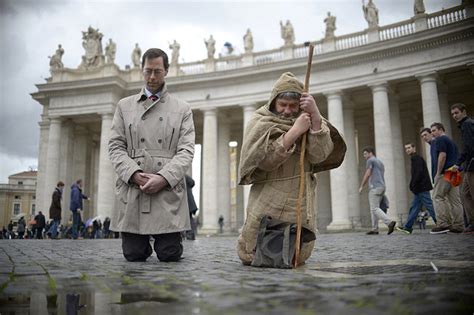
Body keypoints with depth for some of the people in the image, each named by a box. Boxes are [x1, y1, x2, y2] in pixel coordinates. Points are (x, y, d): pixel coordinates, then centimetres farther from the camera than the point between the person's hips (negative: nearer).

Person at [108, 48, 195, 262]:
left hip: (168, 191, -1)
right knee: (133, 255, 2)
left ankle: (166, 239, 33)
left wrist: (163, 178, -15)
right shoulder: (125, 106, 15)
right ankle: (143, 241, 37)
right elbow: (115, 146, 7)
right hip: (132, 190, 1)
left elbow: (186, 150, 0)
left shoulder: (182, 109, 10)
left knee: (169, 255, -2)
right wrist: (135, 174, -10)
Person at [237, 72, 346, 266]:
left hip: (299, 203, 3)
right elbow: (264, 159, -17)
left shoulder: (306, 122, 6)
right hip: (267, 202, -2)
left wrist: (315, 115, -21)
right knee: (251, 257, -2)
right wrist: (294, 132, -23)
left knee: (298, 258, 6)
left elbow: (320, 155, -11)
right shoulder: (260, 122, -1)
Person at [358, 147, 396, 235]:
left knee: (375, 209, -11)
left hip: (375, 187, -9)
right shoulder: (380, 162, 24)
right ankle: (375, 229, 6)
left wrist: (361, 186, -4)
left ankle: (390, 222, -24)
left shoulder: (370, 160, -3)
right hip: (382, 187, 9)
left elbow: (367, 174, -10)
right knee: (374, 209, 9)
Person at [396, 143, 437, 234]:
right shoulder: (414, 159, 21)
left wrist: (413, 186, -17)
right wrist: (413, 187, 14)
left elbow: (419, 172, -21)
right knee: (414, 207, 9)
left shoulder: (416, 158, -10)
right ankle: (408, 227, 11)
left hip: (421, 188, -10)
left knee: (430, 206, -7)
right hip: (419, 189, 10)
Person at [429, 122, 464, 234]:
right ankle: (457, 226, 2)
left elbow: (442, 155, -17)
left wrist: (438, 173, -17)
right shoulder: (451, 141, 25)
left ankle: (442, 224, -14)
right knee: (455, 200, 4)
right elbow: (456, 158, 23)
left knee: (438, 197, -8)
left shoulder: (440, 140, -4)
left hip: (444, 173, -9)